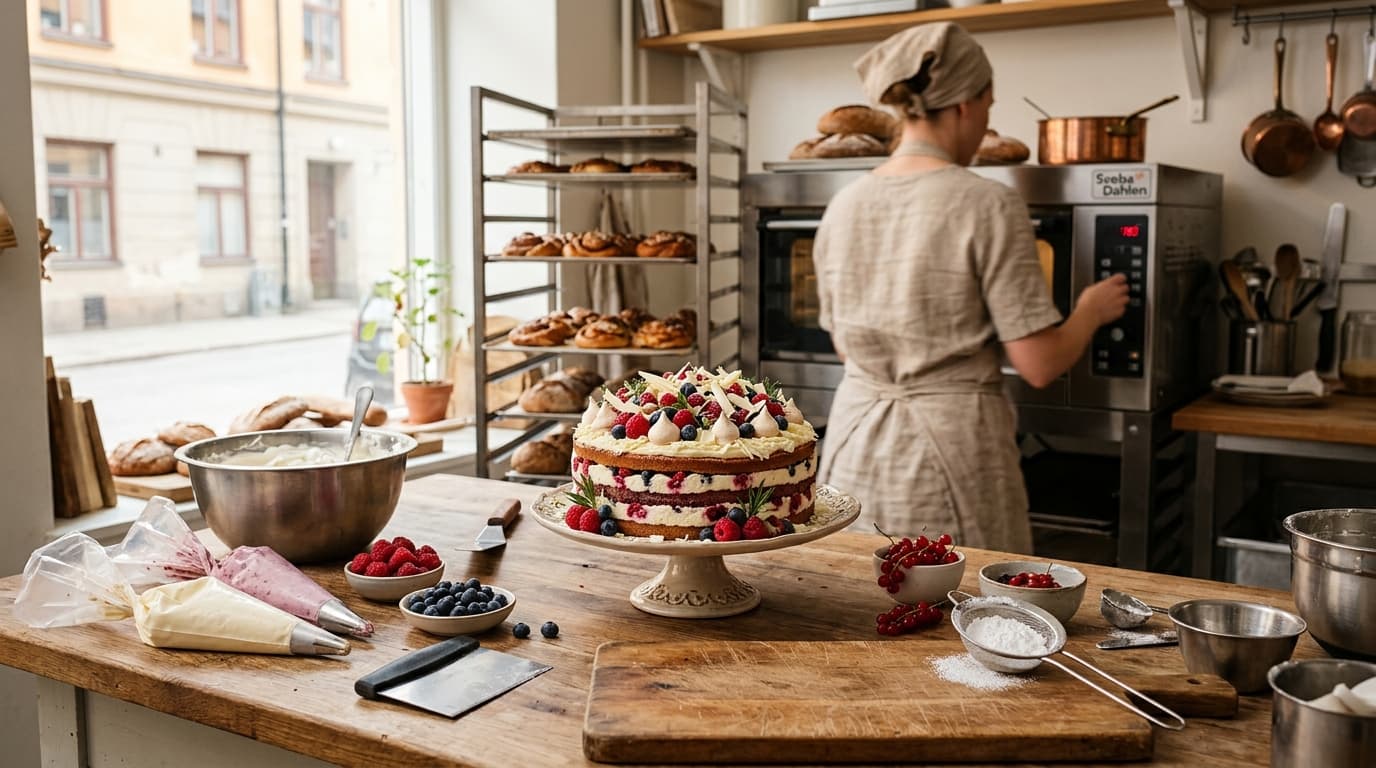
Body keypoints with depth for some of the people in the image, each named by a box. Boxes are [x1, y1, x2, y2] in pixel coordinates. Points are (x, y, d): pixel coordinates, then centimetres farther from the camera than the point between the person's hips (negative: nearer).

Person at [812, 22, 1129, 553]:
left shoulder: (843, 207, 3)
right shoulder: (988, 207, -12)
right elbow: (1040, 365, -11)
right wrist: (1093, 310, 8)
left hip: (856, 449, 5)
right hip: (952, 455, -5)